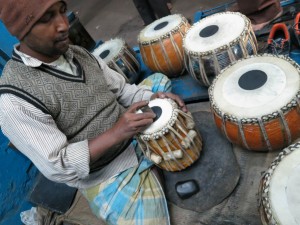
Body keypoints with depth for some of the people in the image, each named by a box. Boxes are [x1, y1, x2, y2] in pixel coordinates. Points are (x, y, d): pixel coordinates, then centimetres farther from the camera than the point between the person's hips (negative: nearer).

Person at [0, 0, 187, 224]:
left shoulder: (79, 53, 0)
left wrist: (153, 97, -11)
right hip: (112, 179, -7)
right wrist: (116, 133, -28)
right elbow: (57, 167, -21)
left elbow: (121, 89, 7)